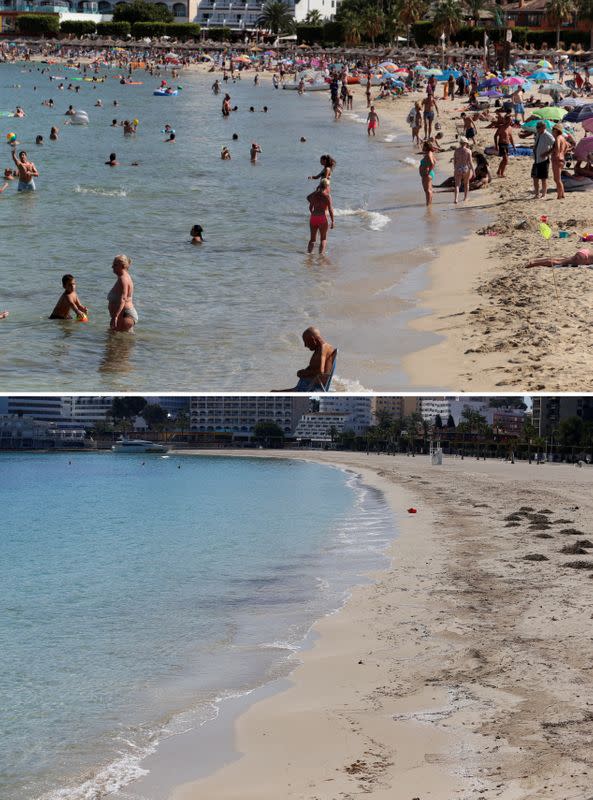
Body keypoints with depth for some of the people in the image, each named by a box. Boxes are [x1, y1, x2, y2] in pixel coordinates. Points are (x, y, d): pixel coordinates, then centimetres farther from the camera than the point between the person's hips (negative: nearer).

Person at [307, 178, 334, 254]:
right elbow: (330, 209, -11)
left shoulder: (314, 194, 6)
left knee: (312, 238, 16)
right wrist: (332, 221, -5)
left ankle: (309, 252, 11)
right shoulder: (327, 196, -9)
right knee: (323, 239, 8)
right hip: (322, 218, -4)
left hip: (313, 217, 4)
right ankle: (321, 254, -1)